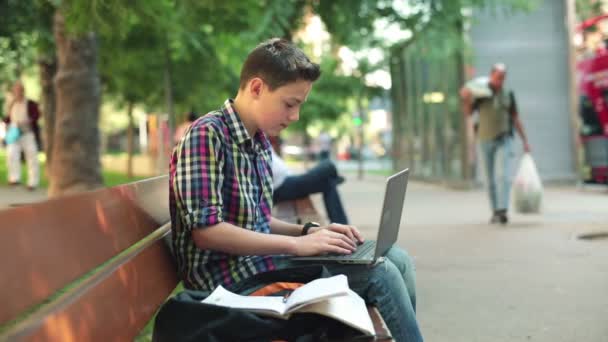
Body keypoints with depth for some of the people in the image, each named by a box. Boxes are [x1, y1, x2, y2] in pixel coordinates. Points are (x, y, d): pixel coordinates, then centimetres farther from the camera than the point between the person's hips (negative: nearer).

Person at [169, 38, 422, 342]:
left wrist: (308, 232, 1)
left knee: (395, 259, 1)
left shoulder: (260, 143, 12)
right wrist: (296, 244, -20)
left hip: (257, 260, 9)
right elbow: (206, 231, -21)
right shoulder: (207, 134, -14)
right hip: (228, 277, -8)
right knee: (378, 272, -15)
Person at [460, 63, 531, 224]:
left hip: (504, 140, 0)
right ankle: (495, 212, 18)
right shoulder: (480, 93, 0)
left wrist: (525, 140, 9)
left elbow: (515, 119, 11)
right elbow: (467, 113, -6)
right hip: (486, 140, 0)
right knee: (491, 179, 7)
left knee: (503, 175, -17)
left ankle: (503, 211, -24)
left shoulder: (508, 94, 5)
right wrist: (466, 99, -26)